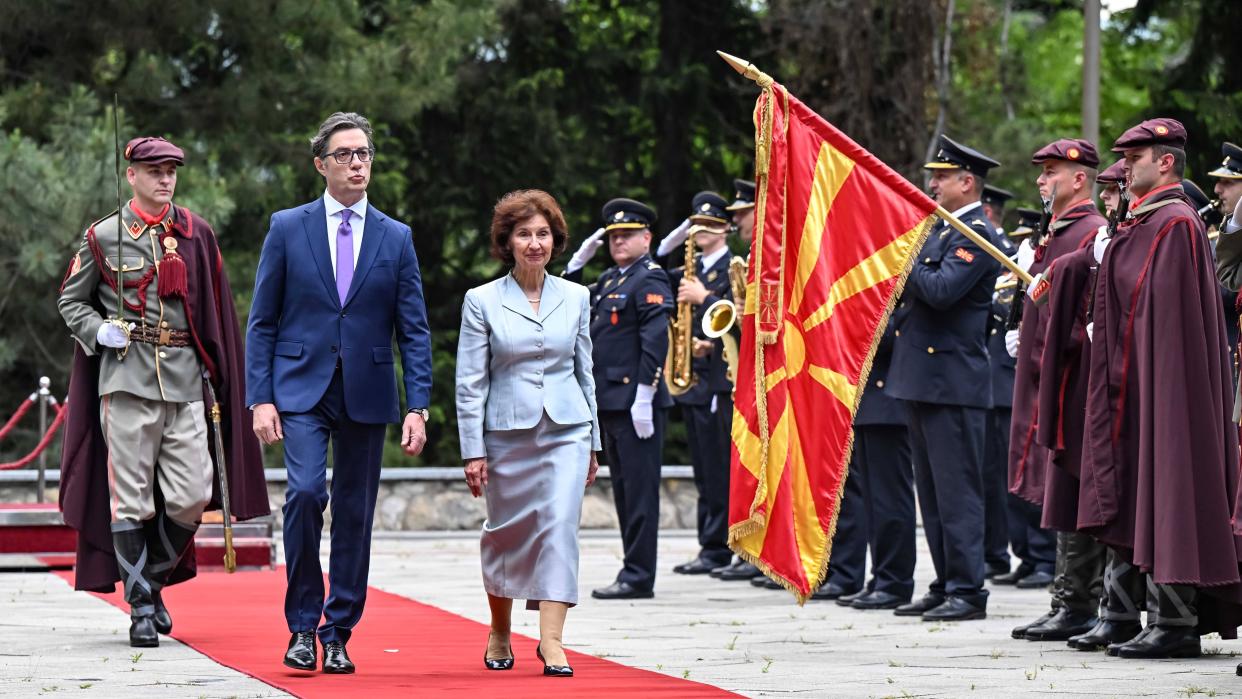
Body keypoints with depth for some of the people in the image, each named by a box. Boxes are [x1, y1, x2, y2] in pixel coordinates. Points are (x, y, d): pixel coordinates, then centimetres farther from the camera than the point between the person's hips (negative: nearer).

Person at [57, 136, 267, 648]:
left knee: (192, 498, -4)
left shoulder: (197, 234, 11)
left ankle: (154, 577, 20)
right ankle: (140, 606, 5)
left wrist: (215, 377, 12)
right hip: (126, 378, -2)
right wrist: (99, 331, -8)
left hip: (186, 378, 2)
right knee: (131, 500, -3)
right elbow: (70, 301, 12)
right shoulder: (102, 237, 4)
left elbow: (216, 314, 16)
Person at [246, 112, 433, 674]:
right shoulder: (287, 228, 4)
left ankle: (338, 635, 14)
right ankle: (302, 625, -6)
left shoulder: (396, 238, 8)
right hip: (301, 389, -2)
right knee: (306, 491, -20)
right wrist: (261, 399, -6)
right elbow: (262, 322, 3)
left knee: (355, 516, 4)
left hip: (367, 395, 2)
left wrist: (418, 407, -3)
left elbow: (414, 331, 6)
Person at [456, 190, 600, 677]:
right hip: (507, 432, -1)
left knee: (560, 525, -13)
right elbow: (470, 382, -1)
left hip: (566, 431, 1)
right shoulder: (482, 301, -1)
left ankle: (551, 639, -16)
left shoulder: (575, 297, 7)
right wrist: (473, 451, -5)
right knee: (506, 535, 8)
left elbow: (585, 372, 14)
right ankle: (499, 633, 29)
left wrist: (593, 443, 13)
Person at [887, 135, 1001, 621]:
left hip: (952, 379, -10)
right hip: (924, 377, 10)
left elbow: (941, 290, -23)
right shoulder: (940, 230, 18)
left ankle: (967, 591, -5)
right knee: (932, 489, 12)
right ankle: (946, 585, 17)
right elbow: (913, 290, 22)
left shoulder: (977, 235, -12)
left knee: (956, 488, -7)